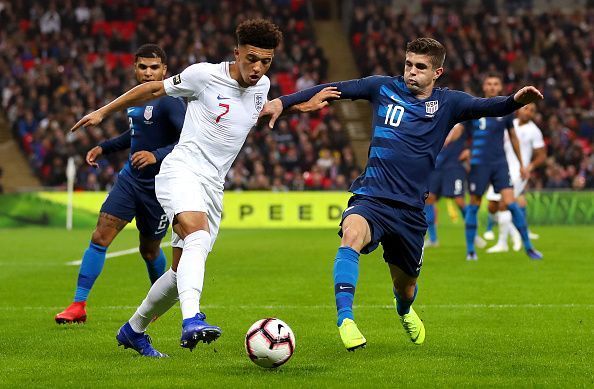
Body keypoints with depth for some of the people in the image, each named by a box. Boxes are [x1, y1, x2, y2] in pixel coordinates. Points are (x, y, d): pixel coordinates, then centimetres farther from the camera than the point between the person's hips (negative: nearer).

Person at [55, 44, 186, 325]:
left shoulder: (169, 101, -16)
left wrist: (157, 155, -39)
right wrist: (104, 148, 21)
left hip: (159, 186, -6)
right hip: (130, 178, 6)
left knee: (149, 250, 9)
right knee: (100, 236, -8)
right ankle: (79, 305, -7)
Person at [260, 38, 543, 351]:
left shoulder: (447, 104, 3)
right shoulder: (384, 88, 4)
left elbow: (487, 107, -12)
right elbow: (332, 90, 9)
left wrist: (516, 100, -34)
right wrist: (283, 102, 3)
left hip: (410, 210, 2)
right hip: (370, 199, -2)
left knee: (405, 288, 14)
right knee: (352, 234, -37)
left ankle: (405, 312, 53)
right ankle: (345, 318, -42)